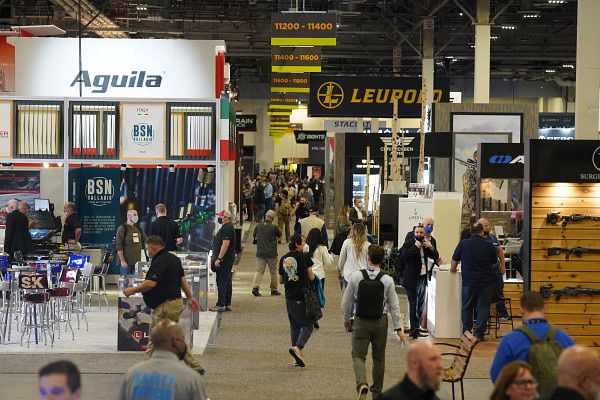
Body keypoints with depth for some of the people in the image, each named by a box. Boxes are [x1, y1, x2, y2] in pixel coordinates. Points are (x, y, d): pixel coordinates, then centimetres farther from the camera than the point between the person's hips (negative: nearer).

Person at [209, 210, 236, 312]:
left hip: (224, 260, -11)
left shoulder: (226, 228, -16)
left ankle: (221, 305, -10)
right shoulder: (227, 227, 18)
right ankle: (227, 304, 17)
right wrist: (219, 258, 22)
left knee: (221, 282, -10)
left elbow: (225, 244, -24)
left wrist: (219, 259, -25)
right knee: (227, 282, 12)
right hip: (228, 260, 11)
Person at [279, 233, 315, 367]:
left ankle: (297, 357, 13)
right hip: (302, 297, -5)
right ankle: (298, 347, -24)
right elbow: (311, 277, -5)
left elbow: (281, 280, 14)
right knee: (307, 326, 0)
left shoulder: (283, 259, 7)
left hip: (289, 297, 5)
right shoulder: (304, 257, -9)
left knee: (294, 326, 14)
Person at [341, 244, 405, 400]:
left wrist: (346, 319, 15)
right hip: (381, 322, 1)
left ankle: (362, 384, -25)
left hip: (361, 322, -1)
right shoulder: (387, 280, -8)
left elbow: (346, 301, -1)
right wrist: (398, 328, 2)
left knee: (358, 356, 2)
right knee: (379, 358, 15)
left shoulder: (356, 276, -9)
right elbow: (394, 305, -4)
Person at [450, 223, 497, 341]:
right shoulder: (489, 246, 2)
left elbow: (454, 261, 8)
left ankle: (466, 332, 13)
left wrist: (453, 270, 27)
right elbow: (493, 264, 14)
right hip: (486, 281, 1)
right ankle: (479, 333, 5)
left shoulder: (463, 244, -1)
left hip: (469, 281, -1)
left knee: (467, 307, 11)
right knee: (483, 307, 6)